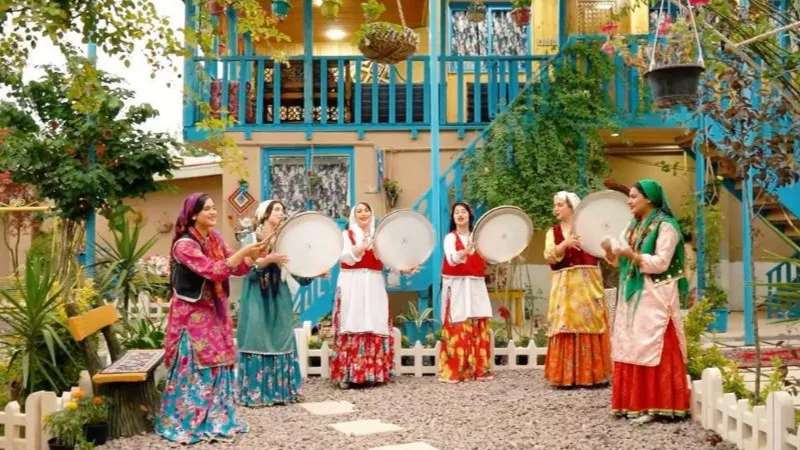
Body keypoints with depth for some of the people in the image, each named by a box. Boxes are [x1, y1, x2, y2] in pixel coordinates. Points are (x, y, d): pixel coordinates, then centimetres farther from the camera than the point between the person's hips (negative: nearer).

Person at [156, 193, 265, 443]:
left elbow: (237, 269, 8)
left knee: (217, 365, 11)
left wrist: (252, 256, -11)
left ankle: (215, 418, 21)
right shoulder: (184, 244, -18)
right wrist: (243, 251, -29)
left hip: (214, 312, 7)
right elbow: (213, 271, -27)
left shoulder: (215, 239, 6)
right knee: (195, 368, -2)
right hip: (193, 315, -7)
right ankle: (187, 423, 10)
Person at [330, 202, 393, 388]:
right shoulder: (346, 234, 5)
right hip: (352, 285, -3)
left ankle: (374, 371, 2)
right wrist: (361, 247, -27)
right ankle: (347, 374, -10)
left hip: (374, 285, 3)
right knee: (353, 324, -10)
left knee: (375, 326, -3)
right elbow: (346, 257, -11)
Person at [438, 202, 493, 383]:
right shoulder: (450, 238, 0)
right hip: (457, 287, -4)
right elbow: (452, 259, -20)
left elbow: (484, 262, 15)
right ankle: (454, 370, -8)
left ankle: (479, 368, 6)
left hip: (476, 286, 4)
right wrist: (465, 251, -38)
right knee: (458, 327, -10)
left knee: (479, 327, 1)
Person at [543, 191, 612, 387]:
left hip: (587, 283, -2)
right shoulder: (553, 232, 12)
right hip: (564, 286, 2)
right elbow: (549, 256, -3)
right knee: (566, 327, -2)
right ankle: (567, 375, 1)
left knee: (589, 325, -4)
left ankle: (591, 373, 3)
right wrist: (565, 244, -18)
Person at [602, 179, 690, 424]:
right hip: (633, 296, 8)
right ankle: (635, 402, 12)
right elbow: (620, 260, 15)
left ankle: (654, 405, -5)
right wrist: (610, 250, -5)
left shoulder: (665, 226, -9)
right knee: (631, 349, 7)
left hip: (654, 298, -8)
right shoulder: (633, 226, 15)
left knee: (652, 349, -8)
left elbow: (661, 263, -17)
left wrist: (632, 255, -23)